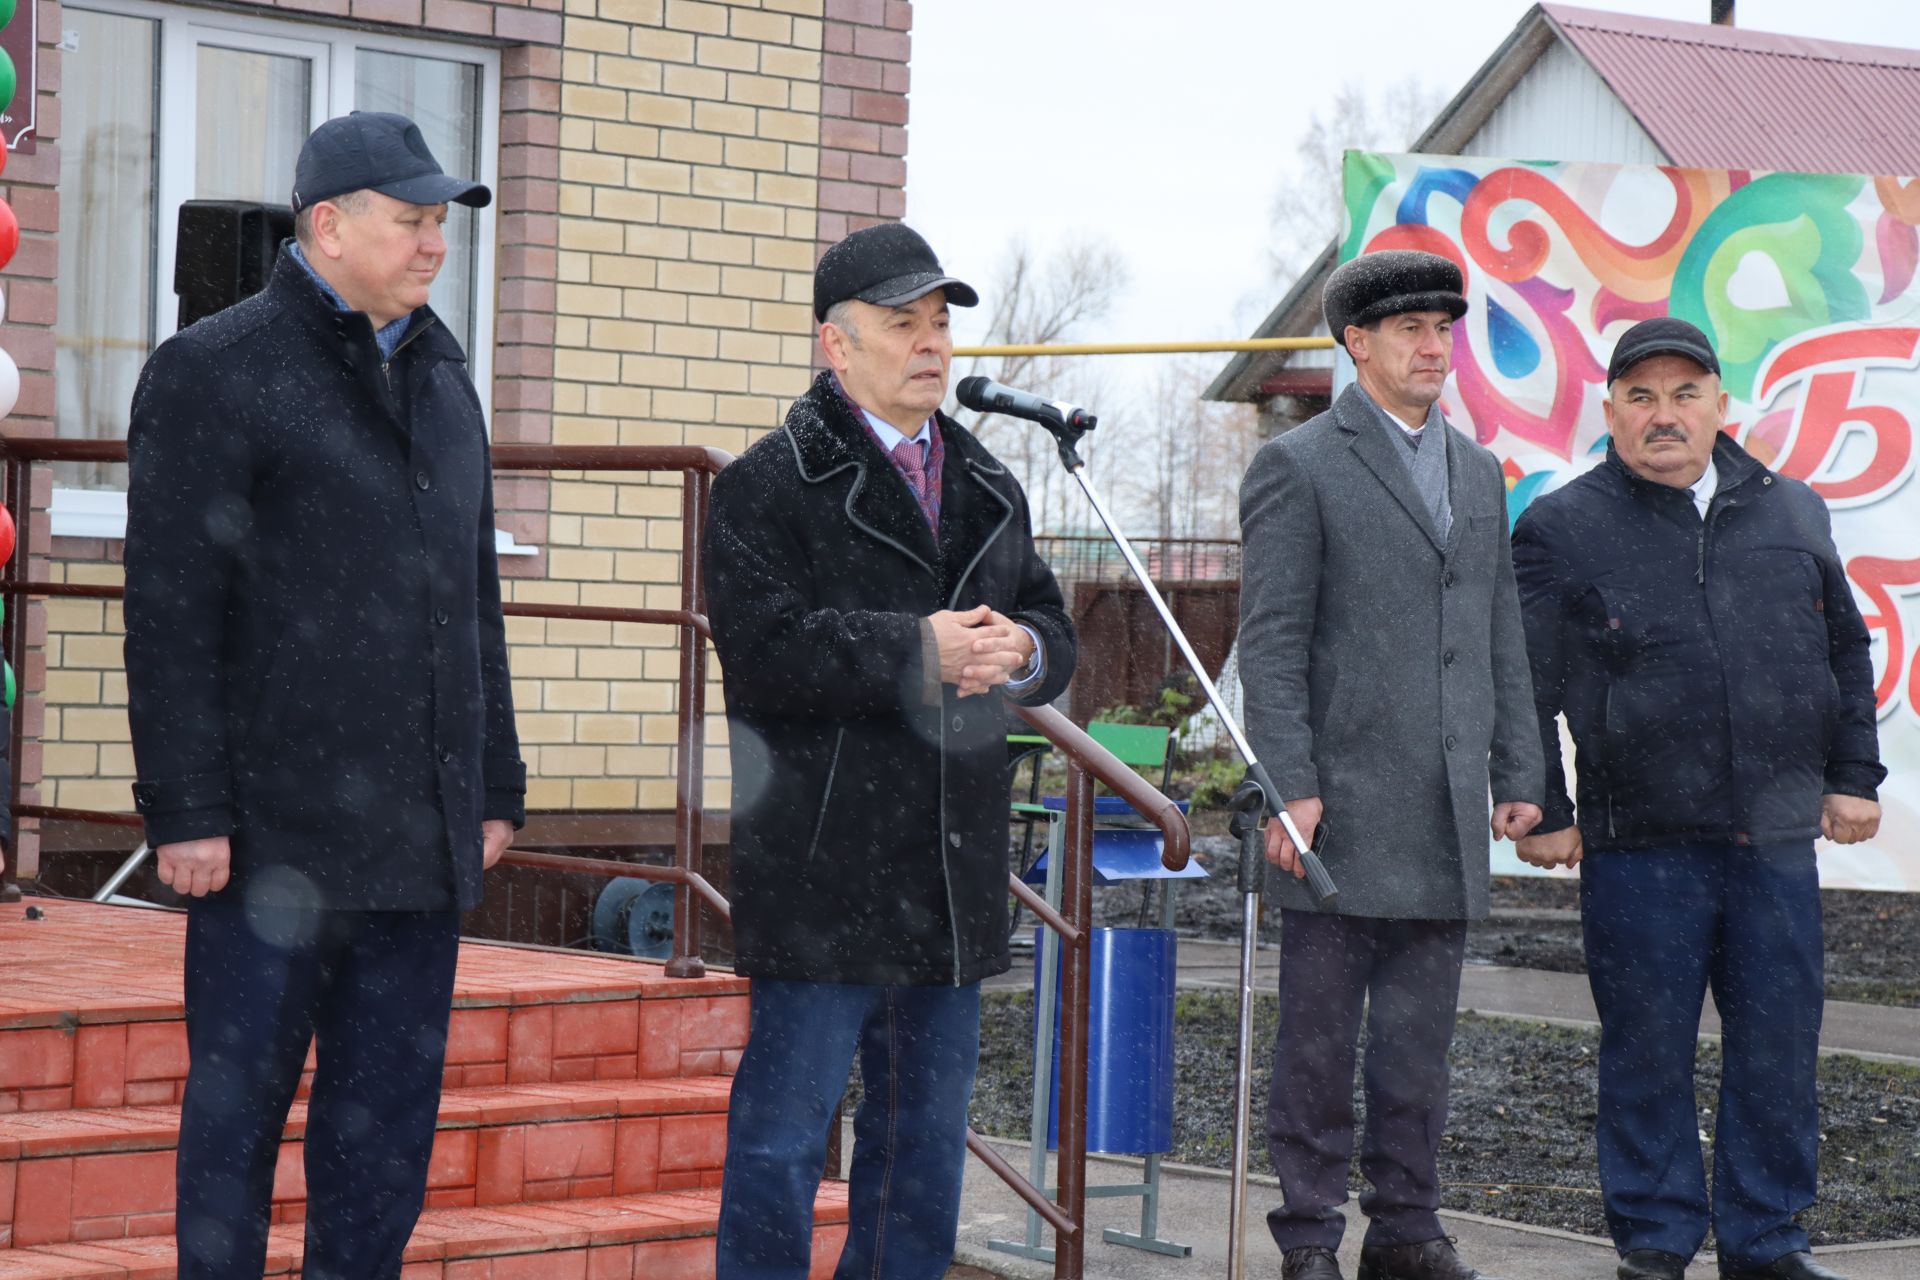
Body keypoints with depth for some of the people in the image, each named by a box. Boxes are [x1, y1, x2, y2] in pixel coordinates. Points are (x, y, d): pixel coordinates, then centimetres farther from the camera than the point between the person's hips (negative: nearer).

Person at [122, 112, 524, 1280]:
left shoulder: (442, 378, 16)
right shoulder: (216, 373, -5)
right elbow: (170, 612, -10)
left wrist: (496, 786, 16)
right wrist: (186, 811, -15)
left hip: (421, 834, 6)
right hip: (276, 827, -6)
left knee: (392, 1115, 9)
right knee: (239, 1104, 1)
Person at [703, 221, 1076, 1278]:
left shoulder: (989, 490, 18)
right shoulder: (769, 484, -5)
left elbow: (1053, 634, 15)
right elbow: (761, 647, -18)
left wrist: (1020, 650, -9)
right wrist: (918, 650, -20)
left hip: (952, 866, 7)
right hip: (823, 865, -7)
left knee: (926, 1131, 14)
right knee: (784, 1130, -3)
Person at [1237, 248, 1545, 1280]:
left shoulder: (1477, 472, 17)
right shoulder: (1298, 468, -3)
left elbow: (1502, 639, 19)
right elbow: (1270, 644, -7)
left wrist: (1517, 774, 12)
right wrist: (1289, 787, -14)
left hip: (1446, 821, 6)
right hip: (1341, 806, -6)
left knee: (1420, 1040, 9)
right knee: (1319, 1039, -1)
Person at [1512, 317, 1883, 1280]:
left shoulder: (1792, 513, 12)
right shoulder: (1560, 530, 1)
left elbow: (1845, 649, 20)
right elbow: (1524, 685, 1)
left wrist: (1853, 777, 15)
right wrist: (1542, 813, -1)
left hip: (1776, 836, 3)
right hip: (1639, 841, -3)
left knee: (1780, 1047, 6)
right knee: (1647, 1054, 3)